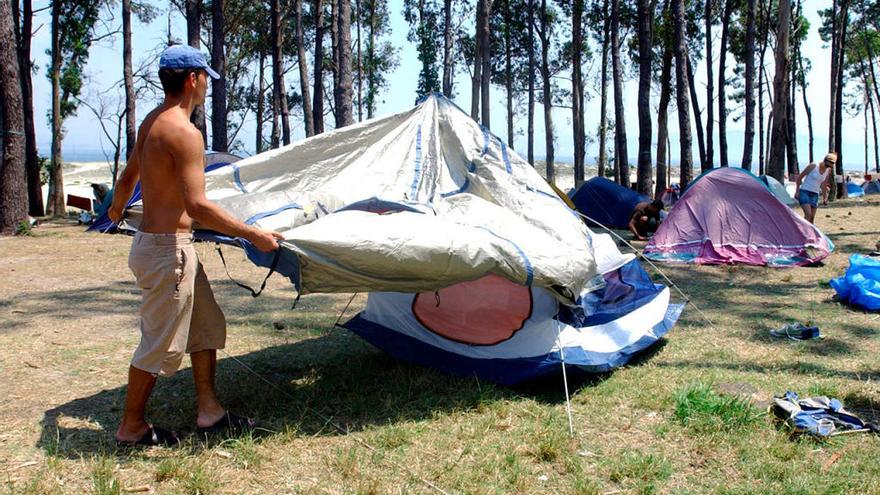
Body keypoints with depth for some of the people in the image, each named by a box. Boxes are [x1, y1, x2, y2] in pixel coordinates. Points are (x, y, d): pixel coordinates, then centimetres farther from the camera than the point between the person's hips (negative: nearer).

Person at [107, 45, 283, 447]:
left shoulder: (150, 123, 10)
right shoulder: (184, 132, -20)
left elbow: (128, 176, 26)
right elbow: (197, 206, -27)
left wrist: (116, 210, 45)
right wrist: (253, 235, -23)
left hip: (153, 240, 10)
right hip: (167, 249, -10)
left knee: (206, 325, 17)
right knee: (160, 344, 3)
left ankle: (209, 412, 24)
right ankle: (131, 428, 18)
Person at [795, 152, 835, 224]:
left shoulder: (828, 171, 4)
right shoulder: (813, 166, -12)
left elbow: (824, 185, 17)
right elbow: (799, 177, -6)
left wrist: (824, 198, 17)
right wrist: (797, 191, -9)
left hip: (815, 194, 5)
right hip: (804, 192, -5)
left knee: (812, 218, 2)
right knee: (808, 214, -20)